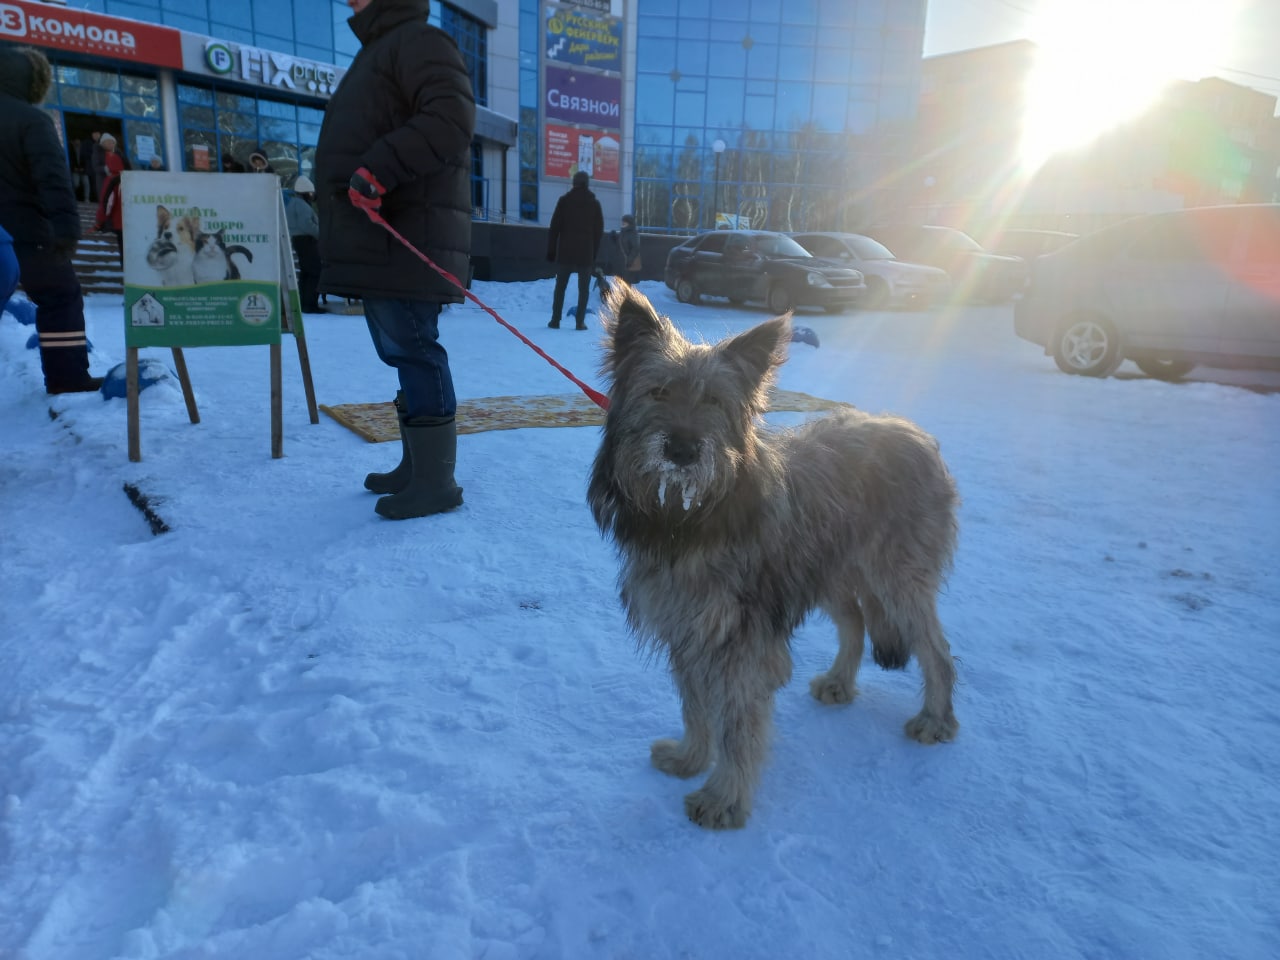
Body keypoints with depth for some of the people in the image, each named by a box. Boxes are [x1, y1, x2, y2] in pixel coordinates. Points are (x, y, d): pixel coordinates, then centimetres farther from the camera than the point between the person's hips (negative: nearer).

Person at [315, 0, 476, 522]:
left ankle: (435, 481, -5)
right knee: (402, 353, 12)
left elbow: (451, 118, -21)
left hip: (405, 240, -10)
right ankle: (416, 465, 20)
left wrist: (379, 168, -26)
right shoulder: (377, 52, 29)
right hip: (378, 240, 10)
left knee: (413, 351, -10)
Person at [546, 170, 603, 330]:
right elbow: (599, 230, 5)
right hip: (586, 252, 0)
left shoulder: (564, 200, 0)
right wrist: (594, 253, 9)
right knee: (584, 288, 4)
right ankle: (580, 322, -1)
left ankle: (555, 320, 5)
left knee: (560, 286, 8)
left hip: (565, 251, 0)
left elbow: (554, 227, -2)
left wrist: (551, 249, 2)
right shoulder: (594, 203, 4)